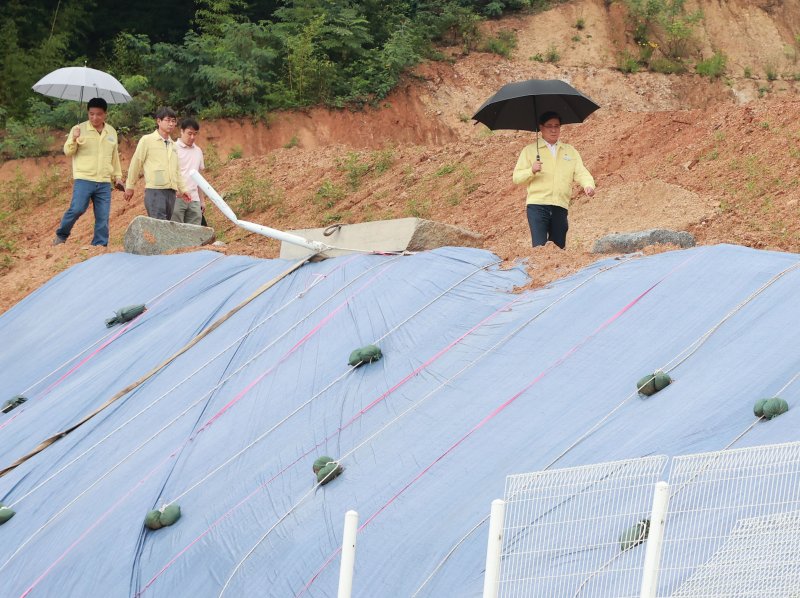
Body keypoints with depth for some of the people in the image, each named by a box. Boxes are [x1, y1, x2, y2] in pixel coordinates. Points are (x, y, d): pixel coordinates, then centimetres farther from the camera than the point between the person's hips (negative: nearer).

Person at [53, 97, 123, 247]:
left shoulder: (111, 132, 14)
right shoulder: (79, 129, 1)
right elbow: (68, 151, -2)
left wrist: (118, 176, 20)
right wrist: (74, 140, -21)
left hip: (104, 182, 4)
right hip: (83, 179, -4)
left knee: (103, 217, 0)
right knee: (77, 209, -16)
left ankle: (100, 245, 7)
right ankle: (61, 235, 5)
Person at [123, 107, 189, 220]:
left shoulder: (172, 144, 18)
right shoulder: (147, 140, -1)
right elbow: (135, 163, 2)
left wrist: (182, 189, 23)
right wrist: (129, 186, 3)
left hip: (171, 192, 7)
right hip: (154, 190, -7)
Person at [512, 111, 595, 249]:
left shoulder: (570, 151, 18)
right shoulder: (530, 150, 10)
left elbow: (581, 172, 8)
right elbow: (516, 178, 5)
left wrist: (588, 185, -14)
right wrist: (532, 170, -14)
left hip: (561, 207, 3)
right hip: (537, 205, -3)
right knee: (540, 248, -14)